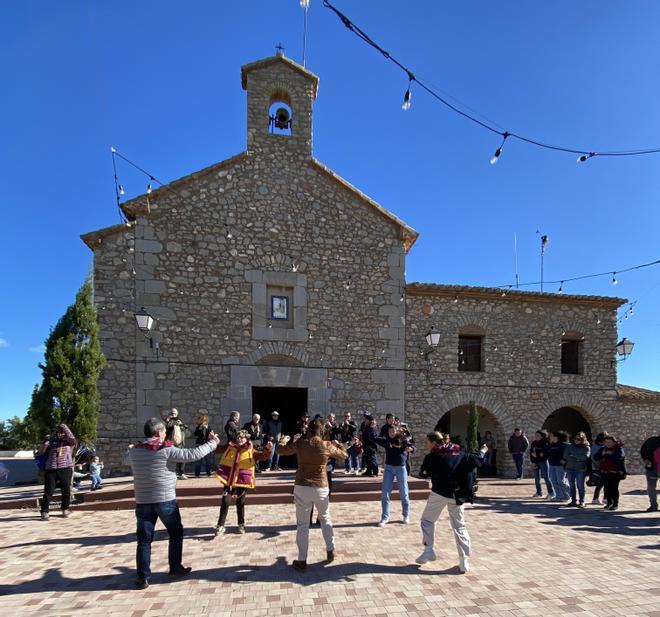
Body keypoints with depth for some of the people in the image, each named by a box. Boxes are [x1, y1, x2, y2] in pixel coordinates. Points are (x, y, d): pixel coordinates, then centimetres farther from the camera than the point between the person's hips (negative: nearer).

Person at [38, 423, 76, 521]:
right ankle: (44, 512, 4)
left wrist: (64, 427, -5)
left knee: (66, 490, 7)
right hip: (51, 469, 0)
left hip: (66, 469, 0)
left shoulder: (69, 442, 10)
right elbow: (41, 451, 10)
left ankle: (65, 509, 22)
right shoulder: (52, 441, 14)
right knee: (48, 491, -3)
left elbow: (72, 439, -12)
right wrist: (46, 440, -2)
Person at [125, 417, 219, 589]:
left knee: (144, 540, 10)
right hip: (166, 501, -3)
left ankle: (143, 577, 9)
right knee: (176, 534, 16)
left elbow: (127, 456, 26)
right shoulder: (167, 450, -13)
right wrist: (212, 443, -4)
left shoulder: (135, 452, 1)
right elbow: (194, 454, -16)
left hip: (143, 502, 3)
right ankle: (175, 568, 23)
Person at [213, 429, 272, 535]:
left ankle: (241, 524, 30)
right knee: (225, 502, -4)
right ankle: (220, 526, 10)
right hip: (229, 481, 1)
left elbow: (264, 456, -7)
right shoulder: (229, 447, 3)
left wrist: (268, 449, -26)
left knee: (240, 504, 11)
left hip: (242, 482, -1)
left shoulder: (250, 451, -2)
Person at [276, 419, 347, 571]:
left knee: (302, 525, 7)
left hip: (302, 488, -1)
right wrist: (338, 444, 32)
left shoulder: (299, 443, -5)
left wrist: (284, 440, 32)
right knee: (325, 518, 25)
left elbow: (282, 450, 11)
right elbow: (343, 455, 14)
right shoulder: (327, 446, -4)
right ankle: (330, 551, 28)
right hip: (321, 488, 1)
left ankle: (302, 560, 12)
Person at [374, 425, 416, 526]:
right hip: (388, 468, 2)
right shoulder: (386, 441, 2)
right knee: (385, 493, -1)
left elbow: (413, 448, -13)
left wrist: (410, 449, -35)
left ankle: (406, 515, 26)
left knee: (404, 493, 9)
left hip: (401, 468, -2)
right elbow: (373, 438, -1)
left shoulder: (403, 440, -4)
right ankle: (385, 517, 9)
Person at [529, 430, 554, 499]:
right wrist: (532, 462, 0)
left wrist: (537, 455, -12)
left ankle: (551, 493, 2)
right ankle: (539, 492, 22)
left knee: (546, 478, -5)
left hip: (543, 462, -6)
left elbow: (547, 452, -13)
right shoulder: (533, 443, 8)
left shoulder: (546, 443, -9)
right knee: (537, 478, 11)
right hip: (535, 462, 6)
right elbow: (531, 452, 8)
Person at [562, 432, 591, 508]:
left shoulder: (586, 448, -1)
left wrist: (572, 456, -8)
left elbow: (585, 457, -15)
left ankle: (582, 502, 10)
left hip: (581, 469, -3)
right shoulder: (569, 446, 8)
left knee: (580, 486, 1)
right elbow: (565, 456, -2)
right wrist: (578, 458, -11)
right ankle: (573, 501, 16)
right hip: (570, 468, 4)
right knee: (572, 485, 8)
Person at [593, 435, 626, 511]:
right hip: (604, 472, 5)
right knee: (606, 488, 7)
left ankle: (615, 504, 7)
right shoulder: (603, 449, 13)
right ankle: (609, 502, 20)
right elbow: (595, 458, 6)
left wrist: (606, 455, -13)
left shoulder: (619, 449, -4)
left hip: (615, 473, -5)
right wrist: (602, 454, -12)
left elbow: (618, 457, -23)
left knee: (614, 488, -4)